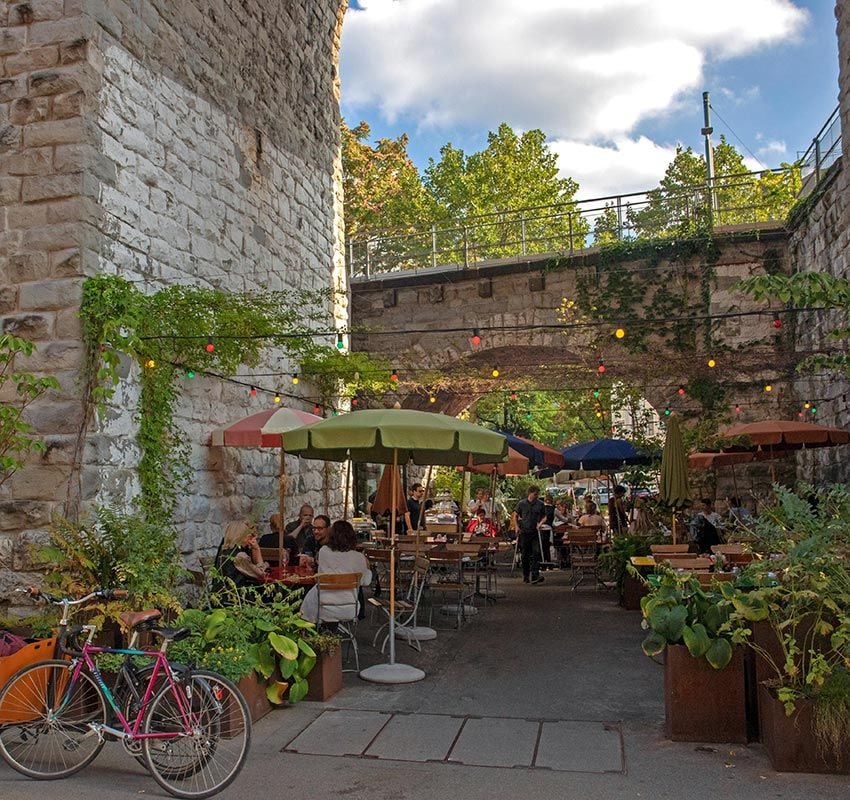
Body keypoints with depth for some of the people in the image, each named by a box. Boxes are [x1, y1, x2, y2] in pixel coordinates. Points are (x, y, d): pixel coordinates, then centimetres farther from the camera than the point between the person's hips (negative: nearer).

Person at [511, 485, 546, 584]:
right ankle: (525, 576, 17)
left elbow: (544, 516, 14)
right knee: (525, 555, 6)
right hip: (524, 532, 0)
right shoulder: (521, 504, 2)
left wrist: (540, 523, -6)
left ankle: (535, 576, -16)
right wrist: (516, 526, -7)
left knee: (536, 553, -12)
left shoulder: (540, 504, 5)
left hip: (535, 532, 0)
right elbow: (515, 516, 7)